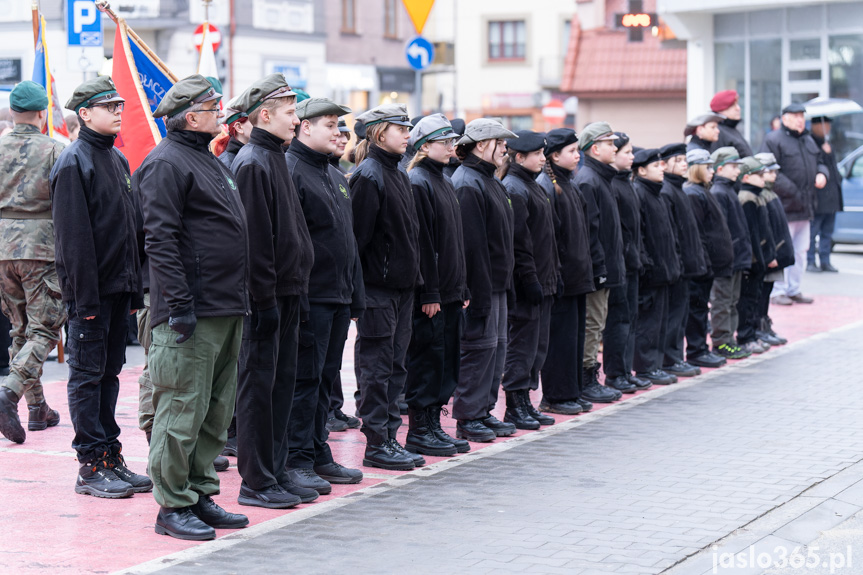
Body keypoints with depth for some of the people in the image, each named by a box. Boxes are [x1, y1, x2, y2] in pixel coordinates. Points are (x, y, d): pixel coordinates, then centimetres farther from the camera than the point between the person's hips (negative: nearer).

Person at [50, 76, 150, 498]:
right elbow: (73, 236, -15)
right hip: (90, 289, -8)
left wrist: (134, 288, 13)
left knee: (109, 372, 12)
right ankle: (91, 466, 2)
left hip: (118, 286, 8)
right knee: (87, 375, -2)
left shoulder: (118, 160, 15)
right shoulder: (74, 162, -10)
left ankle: (111, 457, 18)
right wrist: (84, 297, -19)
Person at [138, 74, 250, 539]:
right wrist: (179, 304, -22)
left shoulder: (210, 161, 20)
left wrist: (237, 298, 21)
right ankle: (172, 505, 1)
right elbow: (160, 239, -18)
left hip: (226, 309, 10)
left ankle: (200, 493, 21)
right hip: (193, 312, -10)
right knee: (183, 409, -6)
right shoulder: (166, 164, -10)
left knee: (216, 410, 12)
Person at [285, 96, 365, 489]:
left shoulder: (335, 176, 19)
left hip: (339, 294, 9)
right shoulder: (290, 170, -10)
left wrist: (355, 295, 20)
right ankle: (297, 460, -1)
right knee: (304, 379, -6)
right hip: (310, 295, -9)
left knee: (325, 377, 13)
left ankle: (319, 455, 20)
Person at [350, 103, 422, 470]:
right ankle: (376, 444, 1)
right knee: (377, 366, -3)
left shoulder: (398, 174, 16)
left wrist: (413, 276, 16)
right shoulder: (368, 175, -12)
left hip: (402, 285, 9)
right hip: (377, 287, -9)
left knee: (395, 366, 11)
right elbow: (359, 234, -16)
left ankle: (389, 436, 16)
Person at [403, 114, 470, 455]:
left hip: (449, 292, 9)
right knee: (427, 357, -4)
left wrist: (462, 288, 17)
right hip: (430, 295, -9)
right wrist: (429, 293, -19)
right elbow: (421, 243, -16)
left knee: (447, 358, 10)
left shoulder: (444, 182, 17)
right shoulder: (417, 183, -12)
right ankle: (418, 432, 2)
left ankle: (433, 425, 17)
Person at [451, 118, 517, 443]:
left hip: (497, 282, 10)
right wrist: (480, 291, -23)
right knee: (480, 346, -5)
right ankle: (468, 419, 2)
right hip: (481, 283, -10)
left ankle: (483, 411, 21)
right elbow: (472, 243, -21)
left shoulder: (490, 182, 16)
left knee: (496, 345, 13)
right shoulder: (467, 184, -16)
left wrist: (505, 282, 17)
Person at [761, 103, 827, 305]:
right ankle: (778, 292, 1)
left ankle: (794, 290, 20)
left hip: (805, 208, 8)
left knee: (800, 251, 12)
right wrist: (792, 192, -20)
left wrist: (822, 174, 3)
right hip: (784, 207, -8)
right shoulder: (773, 140, -8)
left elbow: (819, 163, 28)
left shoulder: (808, 140, 19)